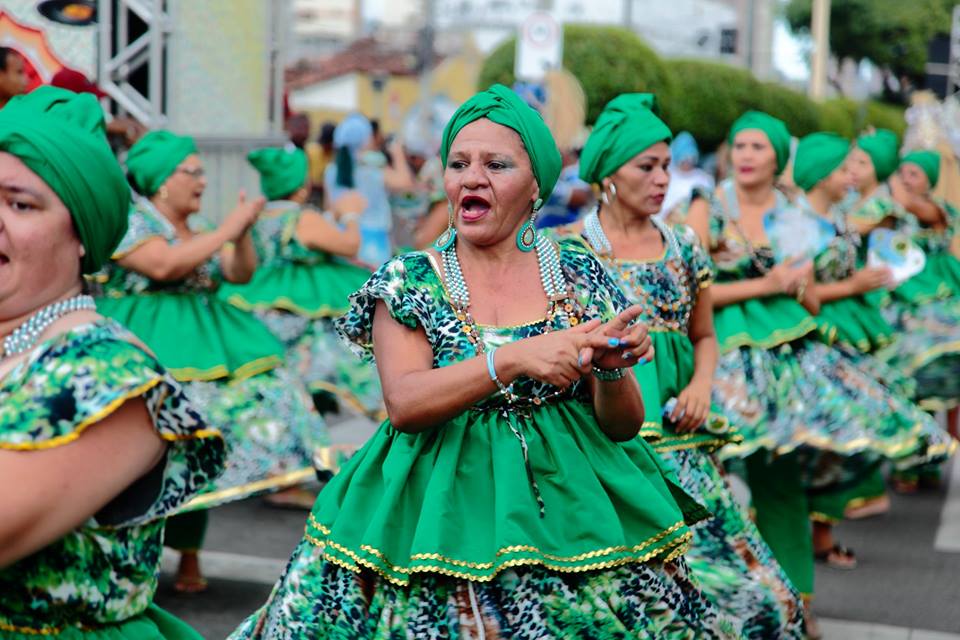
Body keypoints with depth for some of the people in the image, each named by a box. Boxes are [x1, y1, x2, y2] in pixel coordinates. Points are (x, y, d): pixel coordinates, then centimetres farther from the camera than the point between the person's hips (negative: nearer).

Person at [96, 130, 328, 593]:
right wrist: (226, 230, -16)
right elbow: (163, 264, -20)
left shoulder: (198, 231, 16)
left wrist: (243, 233, -7)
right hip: (147, 353, -7)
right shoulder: (130, 218, -5)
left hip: (200, 351, 7)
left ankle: (188, 557, 11)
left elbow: (241, 274, 11)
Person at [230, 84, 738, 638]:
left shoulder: (580, 275, 2)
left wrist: (611, 369, -20)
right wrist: (514, 359, -28)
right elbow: (404, 403, -16)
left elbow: (624, 427, 2)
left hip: (570, 498, 1)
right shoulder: (408, 280, -1)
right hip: (441, 504, -1)